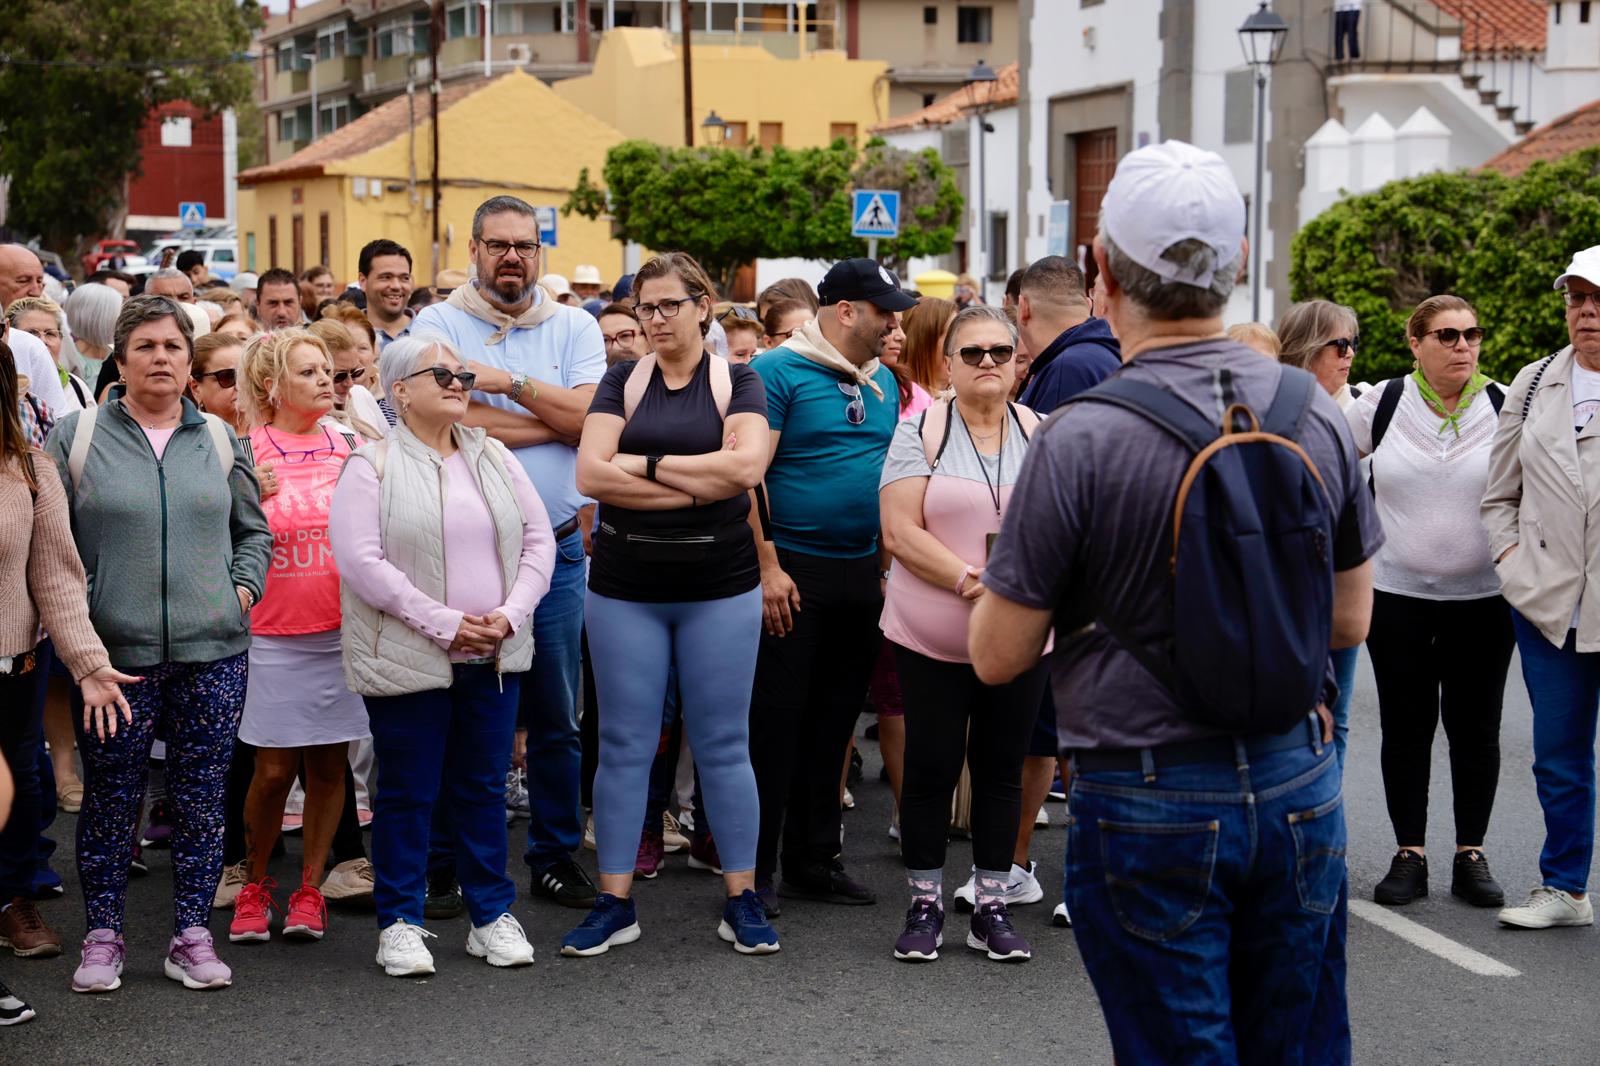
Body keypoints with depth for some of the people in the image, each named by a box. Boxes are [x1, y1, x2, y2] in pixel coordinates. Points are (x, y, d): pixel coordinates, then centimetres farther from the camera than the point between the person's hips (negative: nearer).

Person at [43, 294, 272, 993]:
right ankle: (102, 938, 17)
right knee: (110, 798, 4)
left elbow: (253, 529, 20)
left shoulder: (219, 440, 10)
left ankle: (191, 937, 16)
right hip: (115, 651, -2)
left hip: (213, 651, 2)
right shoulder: (76, 436, 2)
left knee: (201, 797, 6)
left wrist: (243, 589, 5)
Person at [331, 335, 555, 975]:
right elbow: (360, 561, -15)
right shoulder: (372, 466, -5)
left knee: (483, 789, 12)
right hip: (408, 658, -4)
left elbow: (538, 539, 9)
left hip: (493, 656, 5)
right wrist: (444, 624, -17)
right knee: (408, 793, 3)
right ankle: (400, 923, 14)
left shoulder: (494, 458, 11)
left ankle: (491, 916, 22)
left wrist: (511, 614, -6)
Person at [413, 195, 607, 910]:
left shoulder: (574, 328, 8)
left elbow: (594, 417, -7)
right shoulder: (440, 324, 1)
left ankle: (556, 854, 21)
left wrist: (511, 383, -13)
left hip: (555, 549, 2)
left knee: (557, 716, 8)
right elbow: (450, 418, -14)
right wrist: (559, 419, -9)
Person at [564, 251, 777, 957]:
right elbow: (591, 475, -7)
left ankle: (742, 900, 13)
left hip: (720, 589, -1)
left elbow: (746, 465, -15)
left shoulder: (736, 383, 3)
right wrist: (699, 483, -12)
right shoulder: (622, 383, 7)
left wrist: (646, 463, -11)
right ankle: (614, 903, 13)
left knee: (722, 744, 4)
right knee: (624, 744, 4)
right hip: (625, 589, 1)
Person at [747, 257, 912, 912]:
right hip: (793, 571, -7)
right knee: (776, 723, -2)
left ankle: (814, 862, 22)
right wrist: (767, 566, -18)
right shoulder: (778, 372, -9)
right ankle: (754, 871, 6)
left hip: (862, 572, 7)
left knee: (833, 722, 12)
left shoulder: (882, 381, 13)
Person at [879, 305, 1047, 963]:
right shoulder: (921, 431, -2)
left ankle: (992, 908, 19)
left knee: (1002, 768, 9)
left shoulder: (1040, 434, 6)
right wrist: (970, 581, -20)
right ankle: (925, 907, 17)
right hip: (931, 638, -2)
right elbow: (900, 532, -11)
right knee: (930, 767, 4)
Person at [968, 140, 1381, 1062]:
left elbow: (998, 656, -10)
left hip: (1149, 805, -4)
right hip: (1299, 785, 4)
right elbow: (1351, 620, 8)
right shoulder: (1316, 415, -3)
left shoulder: (1080, 441, -17)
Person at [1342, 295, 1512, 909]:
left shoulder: (1504, 408, -2)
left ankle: (1471, 856, 16)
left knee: (1476, 726, 6)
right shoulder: (1381, 405, -1)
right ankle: (1409, 855, 13)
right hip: (1396, 593, 0)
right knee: (1405, 725, 5)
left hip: (1482, 598, 0)